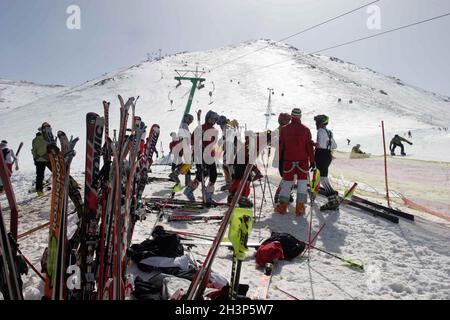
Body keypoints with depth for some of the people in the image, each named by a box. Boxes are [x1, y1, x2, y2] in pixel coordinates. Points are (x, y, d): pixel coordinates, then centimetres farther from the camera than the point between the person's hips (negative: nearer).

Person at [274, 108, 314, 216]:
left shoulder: (284, 129, 1)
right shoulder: (306, 130, -1)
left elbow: (280, 146, 3)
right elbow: (309, 146, -1)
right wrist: (312, 160, 4)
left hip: (288, 160, 1)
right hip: (303, 160, -1)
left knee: (286, 182, 10)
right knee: (302, 182, 6)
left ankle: (282, 206, 7)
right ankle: (300, 207, 2)